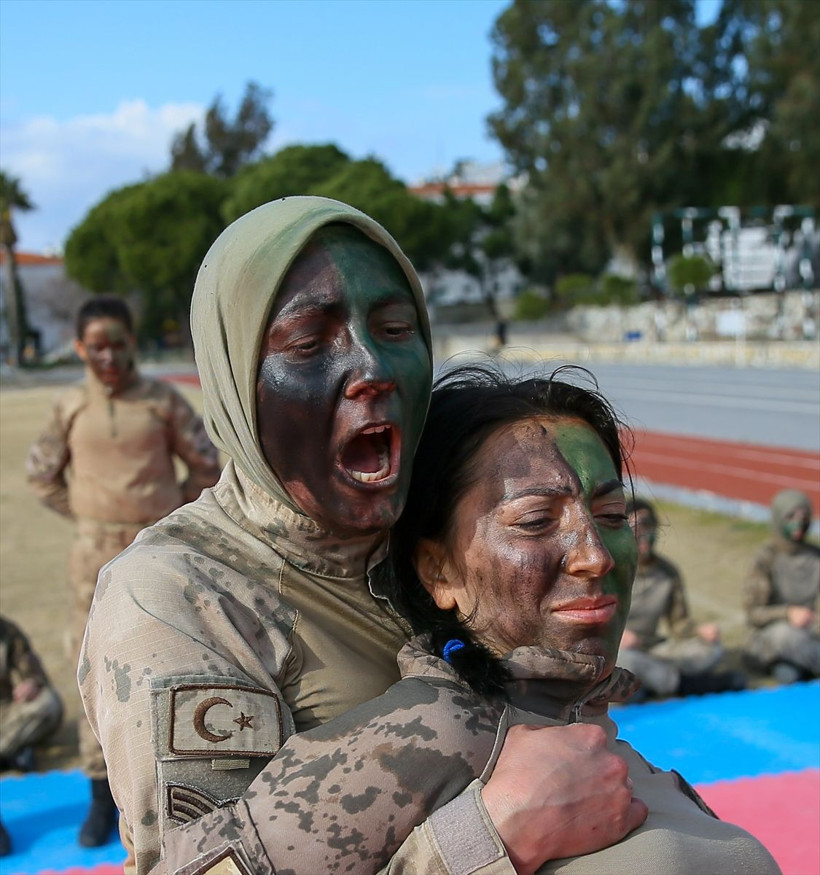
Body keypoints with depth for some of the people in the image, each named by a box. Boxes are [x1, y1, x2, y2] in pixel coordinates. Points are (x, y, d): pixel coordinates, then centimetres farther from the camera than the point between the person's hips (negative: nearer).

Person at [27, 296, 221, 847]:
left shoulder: (163, 401, -2)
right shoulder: (71, 407, 3)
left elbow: (207, 466, 6)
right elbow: (43, 475, 14)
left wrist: (174, 512, 3)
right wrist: (86, 517, 8)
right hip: (95, 554, 2)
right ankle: (102, 795, 16)